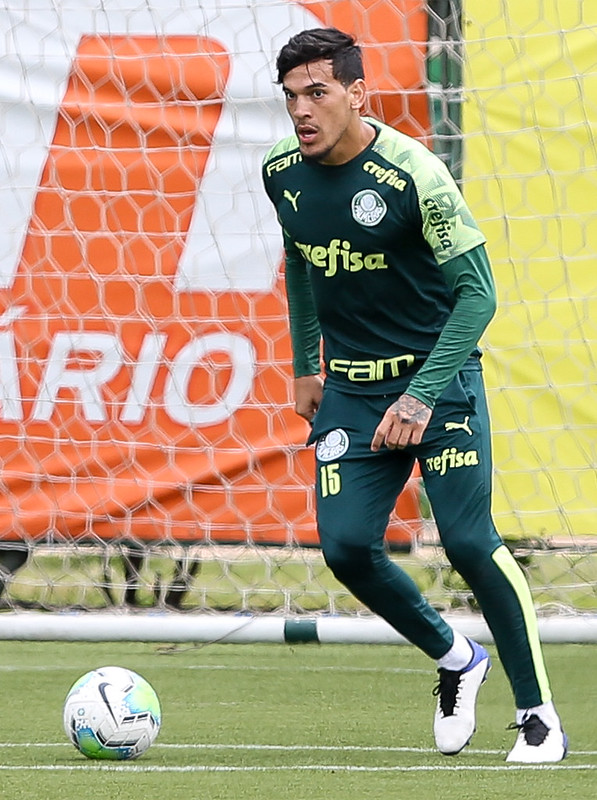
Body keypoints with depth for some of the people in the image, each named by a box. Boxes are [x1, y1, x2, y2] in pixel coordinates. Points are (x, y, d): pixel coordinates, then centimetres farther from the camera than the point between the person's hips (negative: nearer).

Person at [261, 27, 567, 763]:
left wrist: (422, 398, -25)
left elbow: (477, 292, -18)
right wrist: (305, 364, 19)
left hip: (438, 375, -5)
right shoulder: (282, 174, -2)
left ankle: (538, 716, -2)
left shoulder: (412, 175, -20)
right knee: (346, 547, -7)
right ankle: (455, 660, 19)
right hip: (350, 388, 5)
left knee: (467, 540, -16)